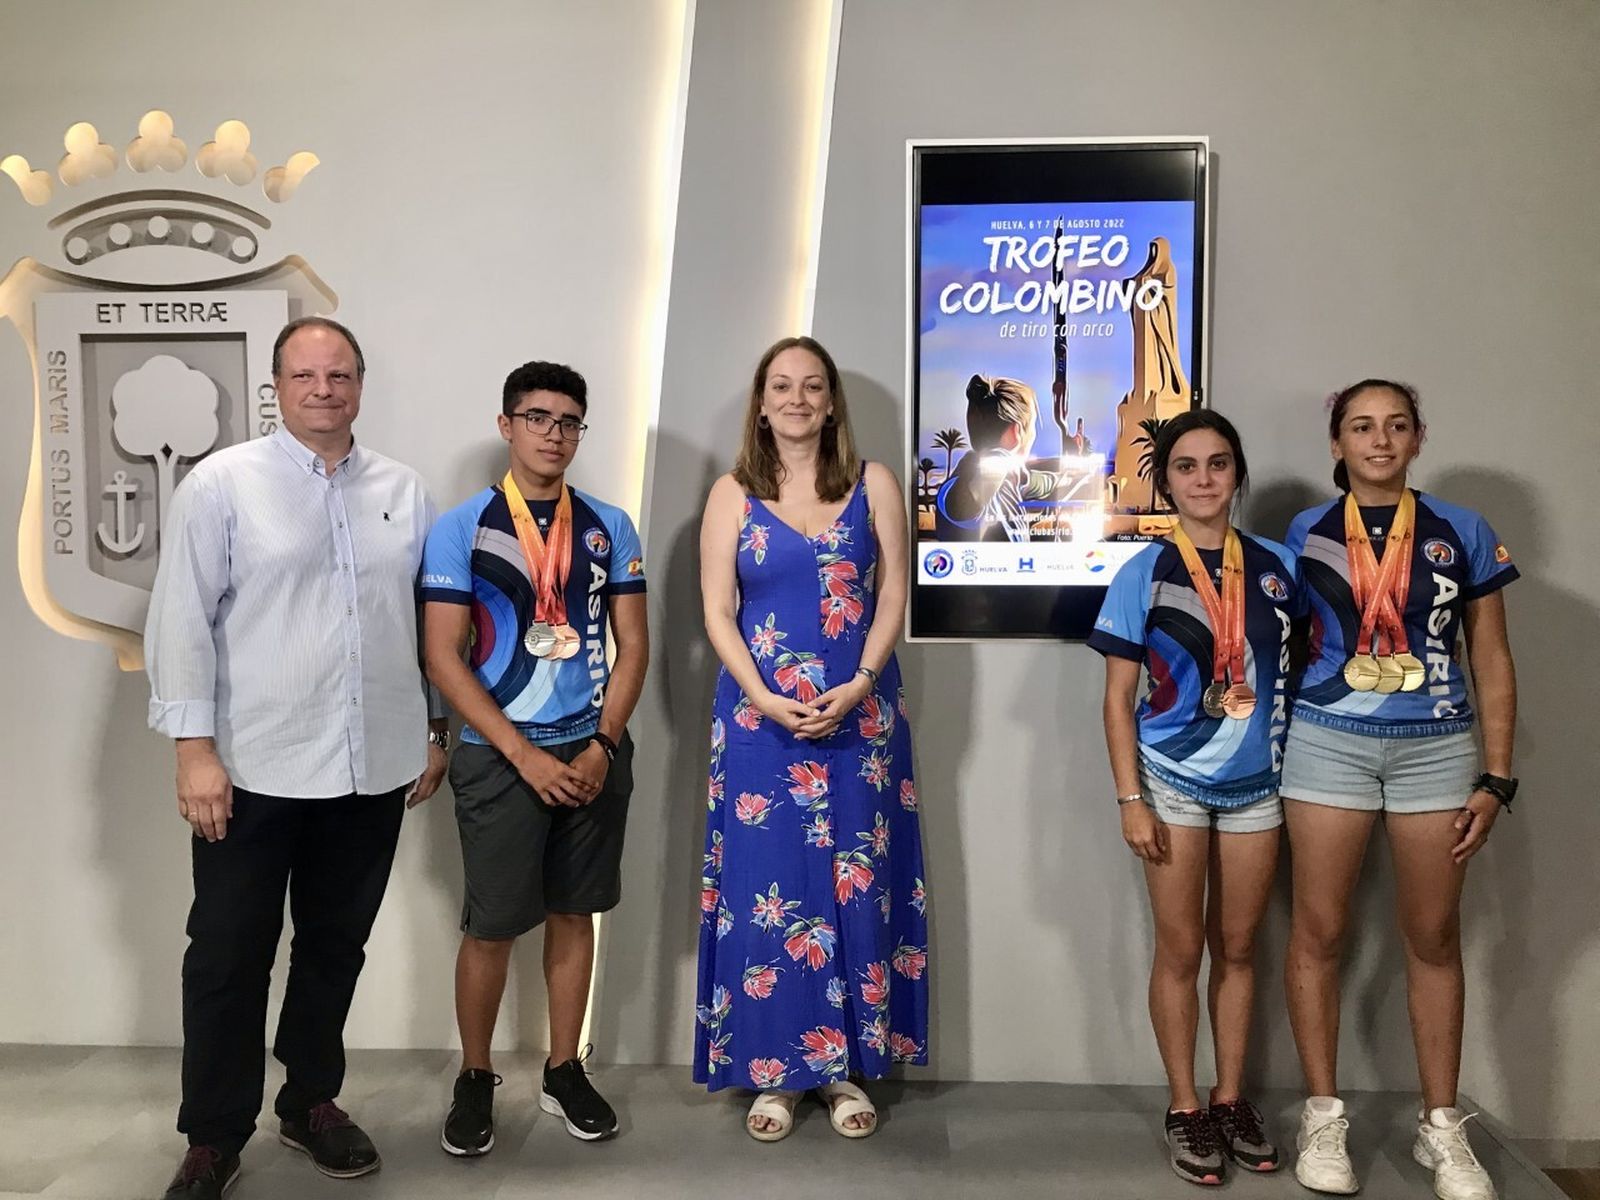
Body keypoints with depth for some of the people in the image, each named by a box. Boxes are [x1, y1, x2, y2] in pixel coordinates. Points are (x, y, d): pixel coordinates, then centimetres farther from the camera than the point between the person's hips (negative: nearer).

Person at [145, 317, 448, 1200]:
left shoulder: (404, 492, 7)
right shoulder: (221, 482, -3)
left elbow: (430, 621, 12)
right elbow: (182, 620, -6)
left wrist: (435, 730, 12)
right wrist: (195, 747, -11)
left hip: (373, 767, 3)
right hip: (254, 767, -3)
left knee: (335, 947, 16)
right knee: (228, 957, 7)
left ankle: (311, 1103, 33)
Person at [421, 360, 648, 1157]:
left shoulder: (609, 528, 5)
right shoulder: (460, 529, -4)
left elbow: (633, 644, 5)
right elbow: (442, 657, -8)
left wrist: (602, 744, -7)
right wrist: (524, 753, -14)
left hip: (593, 750, 3)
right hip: (500, 758, -3)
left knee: (574, 913, 12)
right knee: (491, 928, 4)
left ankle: (564, 1072, 27)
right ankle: (475, 1081, 24)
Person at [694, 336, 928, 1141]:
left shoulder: (874, 485, 6)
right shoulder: (732, 494, 5)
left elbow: (892, 598, 0)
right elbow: (717, 612, -1)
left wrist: (856, 689, -13)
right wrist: (766, 699, -13)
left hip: (857, 715, 1)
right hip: (760, 717, 0)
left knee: (857, 886, 4)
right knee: (766, 887, 2)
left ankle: (847, 1066, 18)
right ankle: (772, 1070, 15)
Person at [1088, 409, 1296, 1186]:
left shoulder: (1277, 566, 1)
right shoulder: (1143, 575, -7)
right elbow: (1118, 699, -6)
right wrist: (1130, 799, -11)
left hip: (1257, 783, 3)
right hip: (1174, 782, -2)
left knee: (1237, 947, 12)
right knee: (1181, 949, 6)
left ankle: (1231, 1099, 26)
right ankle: (1185, 1108, 19)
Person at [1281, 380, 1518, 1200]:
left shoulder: (1463, 534, 3)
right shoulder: (1305, 535, 3)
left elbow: (1492, 662, 5)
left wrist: (1496, 777, 0)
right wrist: (1274, 749, 0)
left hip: (1436, 748, 1)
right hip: (1329, 744, 0)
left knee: (1433, 938, 9)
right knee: (1318, 931, 2)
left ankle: (1441, 1126, 22)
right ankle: (1324, 1115, 16)